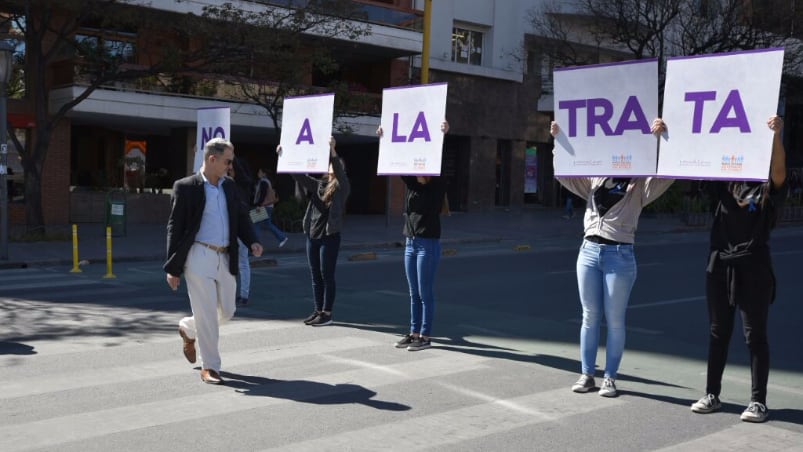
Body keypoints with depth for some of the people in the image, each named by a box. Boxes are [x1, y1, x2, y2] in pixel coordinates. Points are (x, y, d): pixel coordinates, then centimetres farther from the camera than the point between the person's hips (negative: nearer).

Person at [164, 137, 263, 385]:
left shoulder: (229, 186, 10)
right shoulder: (186, 187, -7)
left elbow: (241, 216, 17)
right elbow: (175, 227, -6)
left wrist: (252, 241, -3)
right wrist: (172, 268, -8)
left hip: (224, 258, 6)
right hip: (199, 256, -6)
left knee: (226, 310, 12)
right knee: (207, 313, -3)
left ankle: (187, 329, 39)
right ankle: (209, 367, 9)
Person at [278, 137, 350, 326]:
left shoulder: (342, 187, -4)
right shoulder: (318, 184, 12)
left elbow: (340, 173, -23)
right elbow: (299, 175, 10)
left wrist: (333, 151, -34)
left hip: (329, 236, -6)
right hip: (312, 235, 6)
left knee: (327, 276, -2)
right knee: (315, 276, 10)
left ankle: (327, 313, 5)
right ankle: (318, 311, 18)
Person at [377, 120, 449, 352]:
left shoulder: (437, 186, -6)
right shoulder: (412, 185, 9)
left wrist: (443, 135, -29)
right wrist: (384, 140, 2)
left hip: (428, 244, -7)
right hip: (410, 243, 7)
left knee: (425, 293, -2)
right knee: (414, 294, 12)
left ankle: (425, 336, 5)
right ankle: (414, 332, 19)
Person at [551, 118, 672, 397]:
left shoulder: (639, 185, 3)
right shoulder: (594, 180, 14)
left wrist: (661, 138, -17)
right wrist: (558, 140, 7)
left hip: (619, 255, -3)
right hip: (589, 251, 4)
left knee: (614, 321, 2)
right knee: (590, 317, 8)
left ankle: (610, 377, 11)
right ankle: (586, 374, 15)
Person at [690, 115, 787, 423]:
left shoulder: (770, 189, -2)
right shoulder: (726, 184, 8)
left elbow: (779, 169, -22)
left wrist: (777, 135, -38)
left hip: (754, 269, -4)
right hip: (720, 266, 4)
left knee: (755, 335, 2)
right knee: (718, 333, 11)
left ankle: (758, 401, 10)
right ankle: (712, 395, 19)